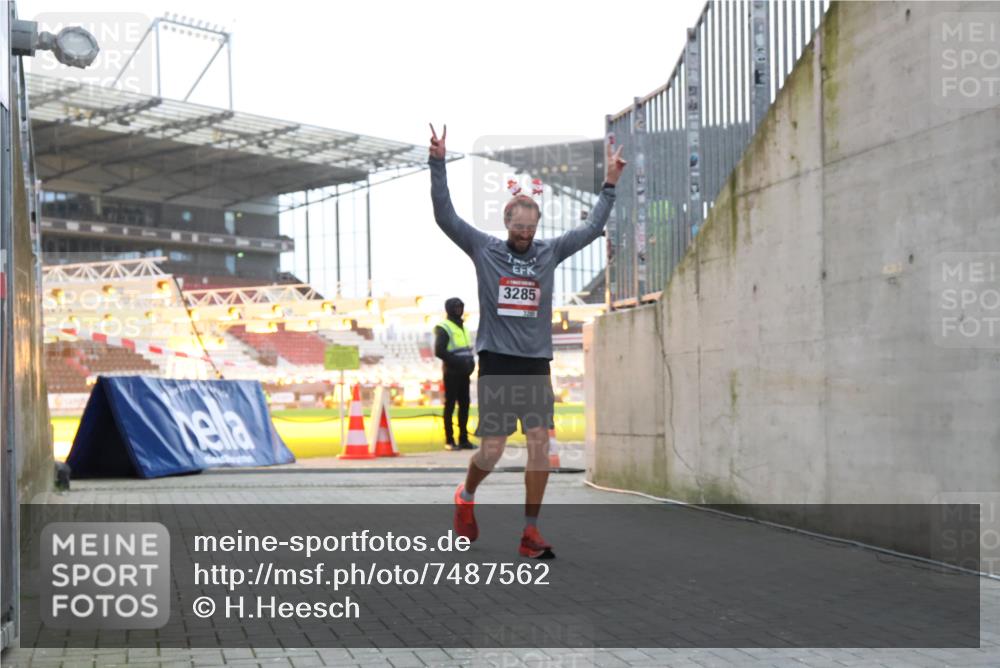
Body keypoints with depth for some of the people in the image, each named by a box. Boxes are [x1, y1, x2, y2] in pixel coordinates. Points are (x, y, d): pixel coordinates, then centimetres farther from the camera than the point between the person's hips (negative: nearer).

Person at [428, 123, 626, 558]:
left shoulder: (549, 252, 9)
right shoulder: (484, 249, 1)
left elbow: (592, 228, 16)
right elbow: (445, 216, -5)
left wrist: (609, 184, 12)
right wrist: (438, 165, -12)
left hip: (536, 366, 3)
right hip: (496, 363, -3)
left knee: (540, 445, -5)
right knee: (492, 450, -3)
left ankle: (530, 533, 4)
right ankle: (466, 495, 30)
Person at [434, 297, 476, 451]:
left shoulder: (463, 327, 18)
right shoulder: (444, 328, -7)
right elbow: (439, 351, -15)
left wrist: (470, 362, 3)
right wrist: (457, 362, -19)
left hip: (464, 373, 7)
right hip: (451, 373, -7)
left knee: (464, 404, 6)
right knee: (450, 405, -3)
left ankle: (463, 439, 11)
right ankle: (449, 440, 1)